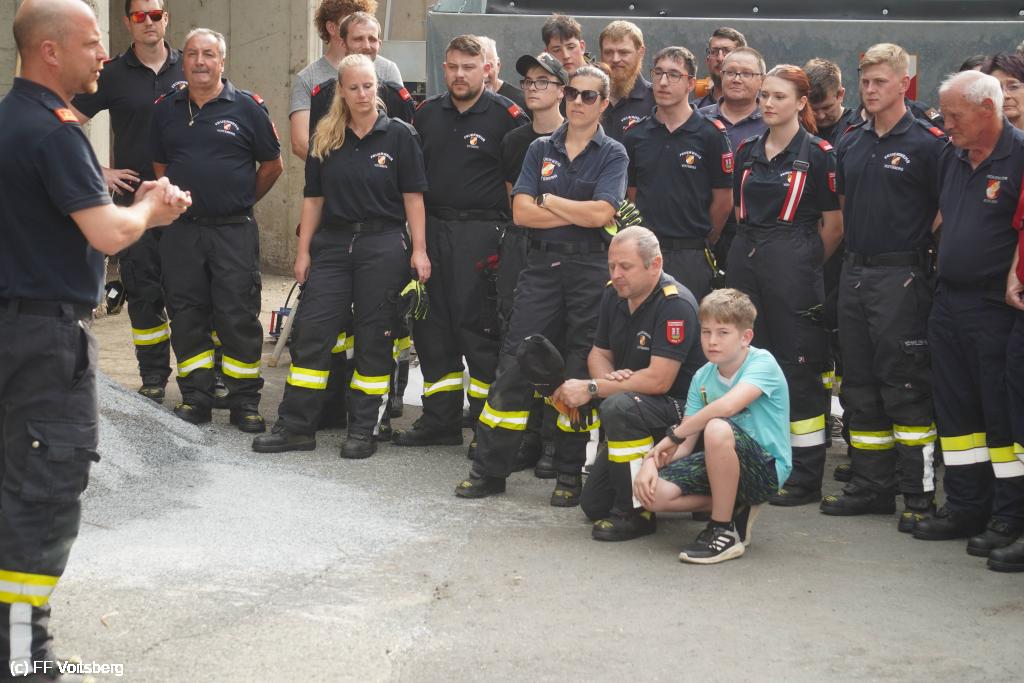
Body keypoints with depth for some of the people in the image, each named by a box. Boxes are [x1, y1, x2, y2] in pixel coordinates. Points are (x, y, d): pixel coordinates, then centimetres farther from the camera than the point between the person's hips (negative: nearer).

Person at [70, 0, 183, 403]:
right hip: (134, 198, 0)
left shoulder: (188, 70, 5)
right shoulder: (113, 75, 2)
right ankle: (153, 378, 12)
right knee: (143, 293, 3)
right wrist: (100, 173, -4)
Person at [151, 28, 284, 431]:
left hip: (234, 231, -3)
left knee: (239, 318, -2)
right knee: (187, 317, 7)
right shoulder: (166, 109, 8)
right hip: (181, 231, 3)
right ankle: (195, 398, 16)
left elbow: (272, 165, 7)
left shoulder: (247, 107, -1)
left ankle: (245, 402, 6)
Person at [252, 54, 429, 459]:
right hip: (332, 243, 3)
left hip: (382, 245, -3)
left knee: (373, 338, 2)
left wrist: (419, 250, -6)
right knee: (311, 332, -1)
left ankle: (363, 429, 11)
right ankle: (295, 426, 4)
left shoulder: (399, 135, 0)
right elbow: (314, 198, 11)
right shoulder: (326, 138, 9)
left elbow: (413, 197, -1)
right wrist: (303, 250, 6)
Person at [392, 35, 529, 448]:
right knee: (430, 326, 9)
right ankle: (440, 420, 18)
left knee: (478, 328, -5)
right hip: (431, 228, 6)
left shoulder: (506, 116, -5)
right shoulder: (427, 114, 12)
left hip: (480, 233, -6)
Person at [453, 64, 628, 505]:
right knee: (514, 365, -1)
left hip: (590, 269, -2)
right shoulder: (541, 150, 11)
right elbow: (521, 212, -1)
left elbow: (601, 213, -14)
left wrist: (547, 199, -4)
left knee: (581, 374, 2)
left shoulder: (612, 155, 2)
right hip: (542, 266, 3)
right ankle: (489, 468, 5)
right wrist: (580, 213, -6)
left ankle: (570, 473, 13)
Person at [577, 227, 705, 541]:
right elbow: (599, 353, 11)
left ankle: (636, 513, -25)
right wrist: (607, 378, -14)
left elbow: (659, 380, -28)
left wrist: (592, 389, -25)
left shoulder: (675, 304, -23)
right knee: (593, 505, 7)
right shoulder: (614, 295, 2)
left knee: (618, 407, -38)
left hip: (682, 408, -8)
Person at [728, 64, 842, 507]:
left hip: (792, 262, -6)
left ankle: (805, 478, 2)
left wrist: (806, 264, 3)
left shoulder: (818, 154, -5)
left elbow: (834, 224, -3)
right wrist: (751, 247, 13)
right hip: (744, 262, 6)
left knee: (797, 367, -4)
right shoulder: (747, 152, 12)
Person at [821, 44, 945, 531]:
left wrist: (918, 248, -10)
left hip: (901, 276, -7)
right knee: (860, 385, 11)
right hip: (854, 272, 7)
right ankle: (870, 487, 19)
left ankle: (919, 495, -1)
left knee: (906, 387, -6)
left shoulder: (928, 142, -8)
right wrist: (851, 250, 15)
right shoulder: (851, 143, 12)